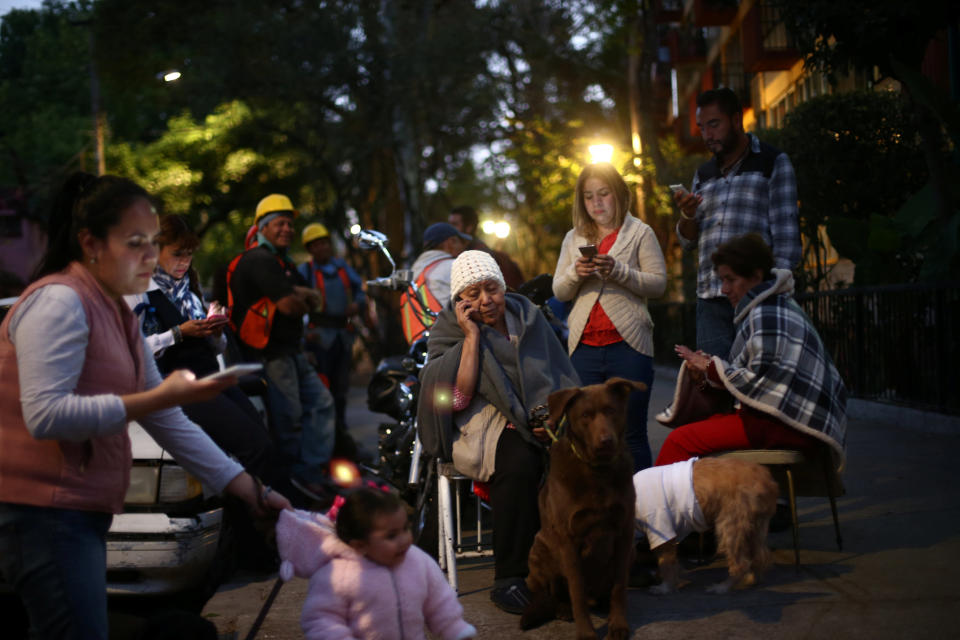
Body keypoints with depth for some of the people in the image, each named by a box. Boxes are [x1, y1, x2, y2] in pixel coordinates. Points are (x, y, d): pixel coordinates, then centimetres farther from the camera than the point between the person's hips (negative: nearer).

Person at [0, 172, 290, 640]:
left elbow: (169, 422, 15)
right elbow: (45, 416, -25)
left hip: (82, 513, 9)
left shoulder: (117, 313, 16)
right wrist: (158, 397, -26)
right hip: (44, 513, -9)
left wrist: (252, 492, 10)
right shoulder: (59, 302, -13)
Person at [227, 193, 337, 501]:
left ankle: (313, 469, 5)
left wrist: (298, 292, -9)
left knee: (321, 402, 6)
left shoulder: (284, 264, 20)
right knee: (289, 417, -4)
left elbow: (314, 300, 12)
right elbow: (290, 306, -23)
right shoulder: (259, 260, -14)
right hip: (269, 354, -11)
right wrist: (300, 298, -1)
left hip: (291, 351, 11)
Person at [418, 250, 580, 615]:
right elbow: (457, 399, -13)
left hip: (535, 420, 3)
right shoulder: (449, 331, 3)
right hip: (480, 425, -3)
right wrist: (472, 336, -13)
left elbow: (560, 377, 9)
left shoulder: (526, 316, 12)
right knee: (519, 461, -35)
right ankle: (509, 578, -26)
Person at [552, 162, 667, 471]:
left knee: (631, 433, -1)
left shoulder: (640, 233, 5)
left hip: (628, 344, -3)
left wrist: (618, 271, -17)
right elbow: (559, 292, 14)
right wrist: (575, 273, -7)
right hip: (584, 347, 4)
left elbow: (658, 283, -3)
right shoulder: (574, 238, 17)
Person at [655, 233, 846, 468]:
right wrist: (711, 365, 7)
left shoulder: (767, 315, -13)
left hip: (787, 423, -11)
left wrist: (712, 367, -6)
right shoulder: (777, 308, 20)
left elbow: (760, 380, -18)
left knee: (679, 441, -15)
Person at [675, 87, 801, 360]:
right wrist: (688, 215, -3)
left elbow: (786, 236, 0)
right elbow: (688, 242, 19)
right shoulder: (703, 174, 20)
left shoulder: (773, 163, 6)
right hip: (710, 300, 4)